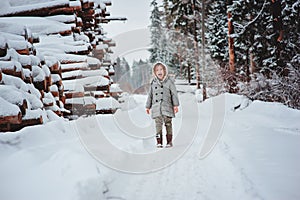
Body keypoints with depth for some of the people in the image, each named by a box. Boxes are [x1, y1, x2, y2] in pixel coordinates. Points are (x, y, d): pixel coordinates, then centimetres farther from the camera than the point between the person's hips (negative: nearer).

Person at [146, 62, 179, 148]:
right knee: (158, 124, -1)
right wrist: (148, 106, 16)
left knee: (168, 124, 0)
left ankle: (169, 142, 7)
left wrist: (175, 105, -3)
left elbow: (174, 94, 2)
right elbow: (150, 95, 17)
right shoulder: (153, 83, 11)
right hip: (156, 108, 2)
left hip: (167, 107, -2)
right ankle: (159, 142, 2)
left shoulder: (169, 82, 2)